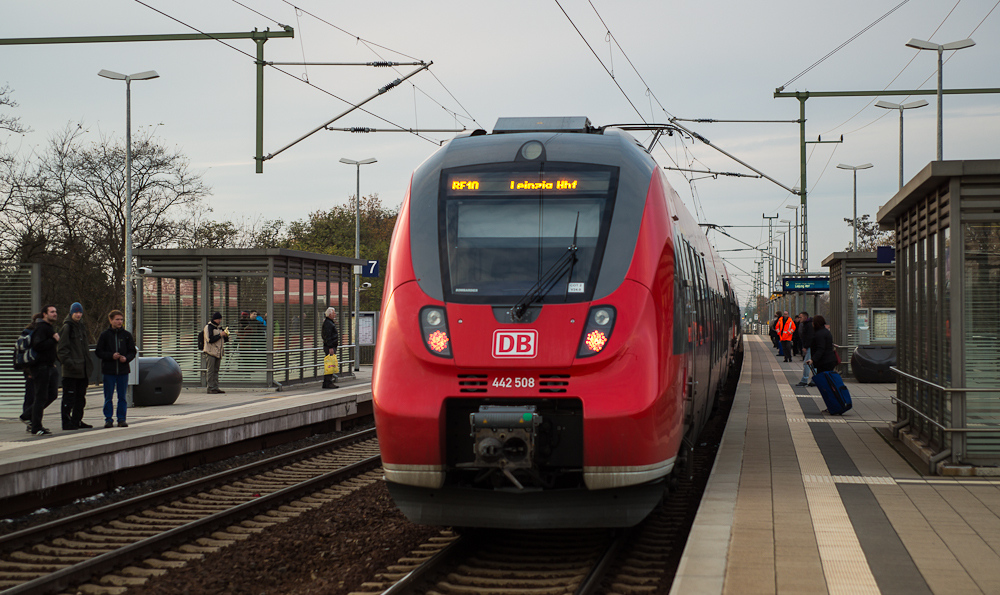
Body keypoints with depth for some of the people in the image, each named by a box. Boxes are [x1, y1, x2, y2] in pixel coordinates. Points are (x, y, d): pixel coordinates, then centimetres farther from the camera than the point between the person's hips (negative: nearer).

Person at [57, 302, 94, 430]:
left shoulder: (82, 326, 16)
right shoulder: (67, 327, -9)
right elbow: (62, 348, -13)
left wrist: (88, 363, 17)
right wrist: (68, 362, -21)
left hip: (82, 369, 8)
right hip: (71, 370, -8)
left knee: (80, 396, 12)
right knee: (69, 396, -6)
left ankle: (77, 421, 20)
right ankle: (67, 422, -3)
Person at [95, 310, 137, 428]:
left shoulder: (127, 335, 7)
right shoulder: (104, 335, 2)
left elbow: (132, 351, 10)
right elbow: (99, 352, 1)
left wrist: (126, 358, -11)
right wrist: (111, 356, -14)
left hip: (123, 370, 1)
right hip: (109, 370, -1)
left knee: (122, 397, 4)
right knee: (108, 397, 1)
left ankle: (121, 419, 11)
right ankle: (108, 419, 8)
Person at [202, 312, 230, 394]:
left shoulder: (219, 328, 19)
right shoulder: (208, 327, -6)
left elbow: (225, 340, 21)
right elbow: (210, 339, -18)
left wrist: (226, 336, 0)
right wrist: (220, 335, -16)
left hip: (218, 353, 8)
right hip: (210, 352, -8)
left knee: (216, 371, 9)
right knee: (210, 371, -7)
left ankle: (216, 388, 10)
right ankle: (210, 388, -7)